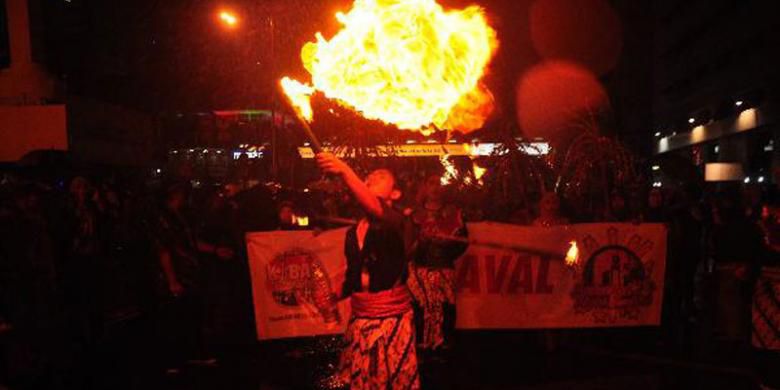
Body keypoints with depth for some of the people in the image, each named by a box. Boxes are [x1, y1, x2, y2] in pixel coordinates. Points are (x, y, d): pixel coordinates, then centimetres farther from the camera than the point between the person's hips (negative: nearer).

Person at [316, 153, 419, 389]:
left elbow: (374, 209, -35)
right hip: (359, 319, 6)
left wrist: (345, 172, -47)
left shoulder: (396, 221, -10)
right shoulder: (353, 232, 10)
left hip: (392, 318, -6)